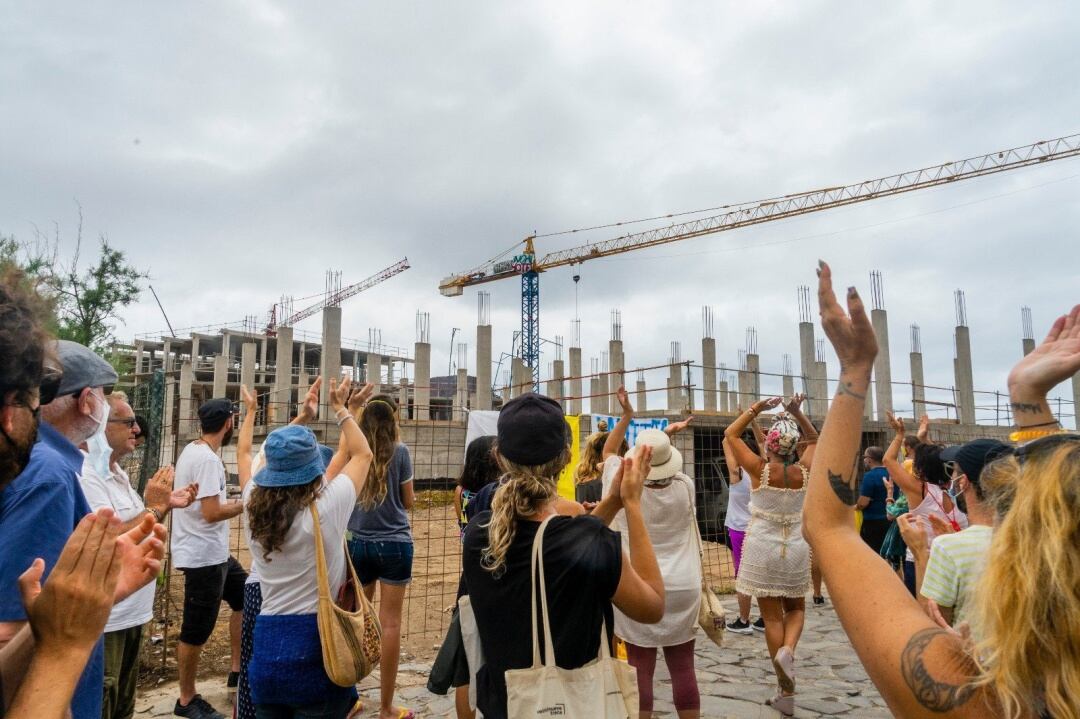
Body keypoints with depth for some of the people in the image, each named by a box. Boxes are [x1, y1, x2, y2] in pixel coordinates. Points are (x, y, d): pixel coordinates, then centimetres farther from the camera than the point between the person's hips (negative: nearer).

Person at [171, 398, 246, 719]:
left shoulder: (193, 450, 8)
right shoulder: (206, 458, -23)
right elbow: (212, 513, -26)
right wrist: (250, 502, -15)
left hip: (215, 552, 11)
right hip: (202, 556, -11)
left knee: (245, 597, 21)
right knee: (196, 630, 3)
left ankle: (238, 670, 31)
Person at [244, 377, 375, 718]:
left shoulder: (253, 506, -3)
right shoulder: (326, 510, -15)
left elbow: (273, 458, 17)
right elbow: (362, 454, 0)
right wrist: (341, 408, 13)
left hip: (266, 650, 5)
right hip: (316, 646, -5)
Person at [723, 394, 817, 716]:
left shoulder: (760, 469, -14)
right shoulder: (804, 470, -6)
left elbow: (731, 433, -3)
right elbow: (814, 439, 14)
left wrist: (756, 408, -4)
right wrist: (796, 413, 4)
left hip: (763, 548, -2)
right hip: (796, 547, 2)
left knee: (772, 617, 6)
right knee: (796, 609, 21)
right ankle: (787, 650, -10)